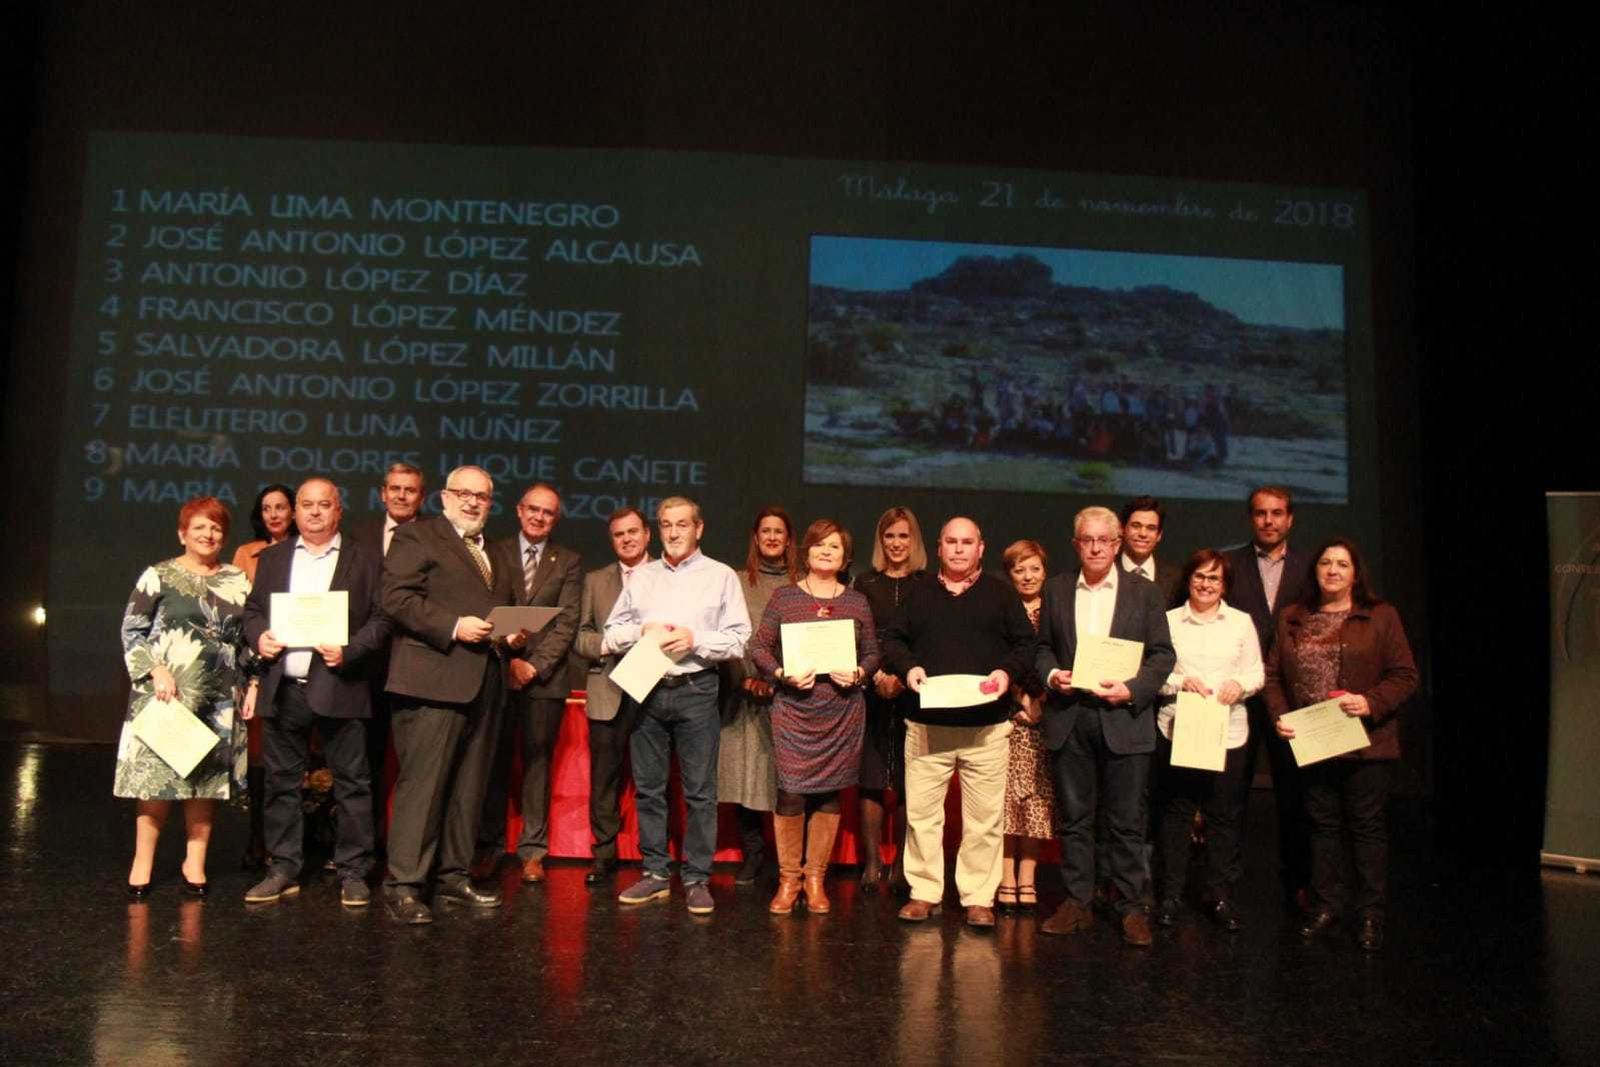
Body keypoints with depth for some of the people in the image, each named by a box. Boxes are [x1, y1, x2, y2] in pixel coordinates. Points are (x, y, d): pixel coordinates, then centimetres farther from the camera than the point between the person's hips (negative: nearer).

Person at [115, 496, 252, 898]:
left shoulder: (238, 581, 10)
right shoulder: (158, 576, 1)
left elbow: (249, 637, 14)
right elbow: (132, 631, 0)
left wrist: (253, 683, 5)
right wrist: (154, 670, -11)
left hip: (218, 701, 3)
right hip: (165, 695, -3)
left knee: (208, 778, 5)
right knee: (156, 775, -3)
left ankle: (195, 864, 16)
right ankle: (143, 862, 11)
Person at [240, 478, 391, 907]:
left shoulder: (364, 560, 4)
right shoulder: (272, 558, 16)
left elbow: (382, 619, -1)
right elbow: (252, 609, 16)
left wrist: (349, 651, -15)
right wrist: (259, 636, -5)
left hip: (339, 686, -3)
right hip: (283, 689, 4)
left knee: (351, 782, 0)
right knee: (282, 782, 10)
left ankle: (353, 872, 9)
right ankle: (284, 869, 21)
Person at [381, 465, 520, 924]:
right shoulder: (417, 536, 0)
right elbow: (396, 597, -11)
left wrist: (512, 631, 8)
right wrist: (453, 627, -19)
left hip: (484, 683, 8)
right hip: (433, 681, -7)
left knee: (469, 787, 12)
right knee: (422, 782, -7)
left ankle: (453, 876, 21)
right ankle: (403, 885, -1)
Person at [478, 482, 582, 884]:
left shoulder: (568, 562, 8)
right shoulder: (494, 553, 8)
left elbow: (567, 623, 0)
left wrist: (535, 665, -10)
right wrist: (509, 659, -9)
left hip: (544, 676, 0)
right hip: (498, 670, 0)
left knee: (537, 760, 3)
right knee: (494, 761, 4)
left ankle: (533, 851, 9)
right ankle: (489, 847, 12)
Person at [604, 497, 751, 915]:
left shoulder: (721, 576, 5)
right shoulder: (641, 577, 15)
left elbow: (738, 640, -3)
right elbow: (610, 635, 11)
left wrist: (695, 640, -15)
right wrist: (642, 631, -7)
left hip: (696, 690, -3)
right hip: (646, 689, 4)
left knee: (700, 790, -2)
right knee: (648, 787, 8)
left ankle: (696, 879, 6)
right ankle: (655, 873, 18)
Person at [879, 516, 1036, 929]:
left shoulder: (1001, 594, 9)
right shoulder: (918, 595, 13)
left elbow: (1026, 643, 7)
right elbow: (892, 639, 13)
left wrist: (1007, 671, -11)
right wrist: (907, 667, -6)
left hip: (987, 724, -1)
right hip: (926, 721, 1)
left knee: (984, 816, 1)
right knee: (921, 812, 3)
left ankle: (979, 898, 12)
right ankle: (924, 892, 15)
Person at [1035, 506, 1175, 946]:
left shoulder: (1144, 591, 3)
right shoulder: (1056, 589, 10)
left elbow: (1163, 654, 2)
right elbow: (1043, 646, 14)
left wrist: (1132, 689, -13)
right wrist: (1051, 675, -6)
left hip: (1123, 719, -2)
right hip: (1069, 719, 2)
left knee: (1126, 822, 3)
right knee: (1074, 818, 9)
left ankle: (1131, 907, 12)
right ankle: (1076, 901, 18)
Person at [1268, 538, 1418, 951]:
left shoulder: (1380, 616, -1)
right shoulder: (1293, 618, 9)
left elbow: (1405, 676, -4)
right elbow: (1274, 673, 9)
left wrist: (1371, 703, -19)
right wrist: (1279, 716, -5)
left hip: (1366, 744, -3)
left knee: (1368, 826, 4)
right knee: (1322, 824, 12)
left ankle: (1371, 914, 14)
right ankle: (1328, 903, 25)